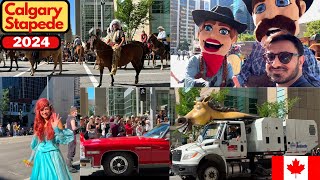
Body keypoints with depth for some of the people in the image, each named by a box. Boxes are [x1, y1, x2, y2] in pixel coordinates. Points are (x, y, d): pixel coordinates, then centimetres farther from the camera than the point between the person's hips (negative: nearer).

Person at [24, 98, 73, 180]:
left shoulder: (55, 121, -6)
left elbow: (63, 140, -11)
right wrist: (31, 159, 18)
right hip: (40, 157, 4)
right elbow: (36, 144, 15)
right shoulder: (38, 124, 7)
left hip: (53, 156, -4)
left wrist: (56, 128, -23)